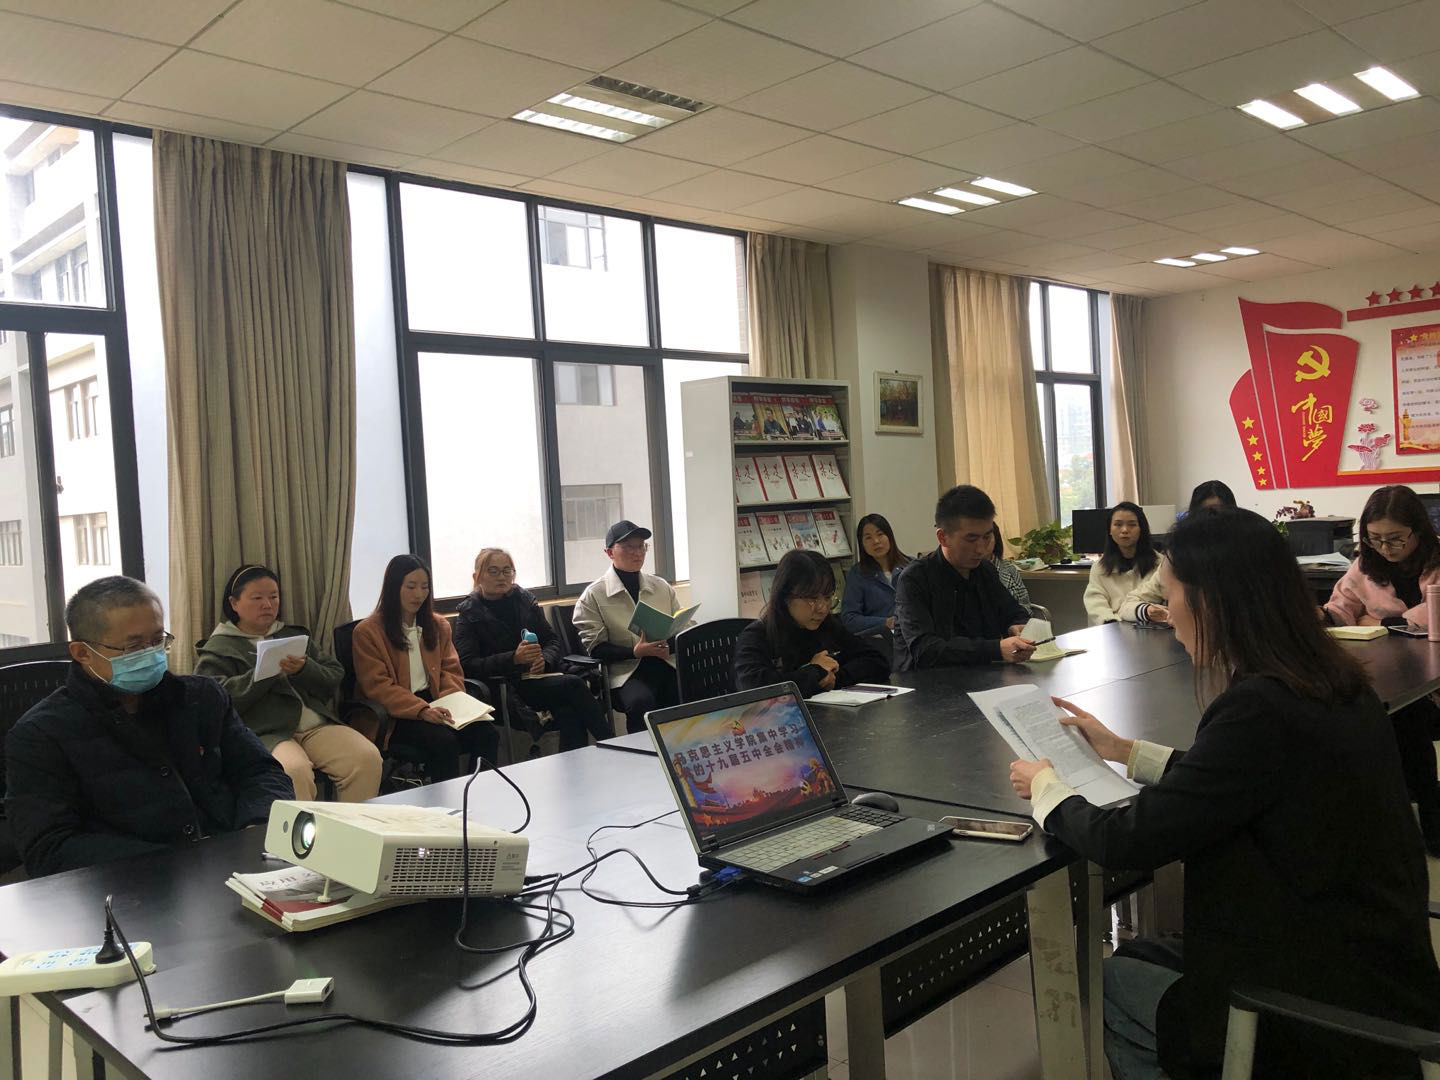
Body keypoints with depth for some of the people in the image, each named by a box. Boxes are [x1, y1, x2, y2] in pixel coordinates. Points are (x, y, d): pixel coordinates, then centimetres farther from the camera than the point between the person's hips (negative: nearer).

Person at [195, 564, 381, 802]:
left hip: (318, 724, 4)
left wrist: (304, 670, -5)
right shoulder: (218, 649, 12)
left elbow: (335, 678, 15)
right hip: (266, 733, -4)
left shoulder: (294, 635, 26)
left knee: (368, 758, -23)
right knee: (295, 771, -37)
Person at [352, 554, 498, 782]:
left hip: (435, 706, 5)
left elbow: (450, 670, 14)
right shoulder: (367, 631, -2)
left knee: (486, 734, -22)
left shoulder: (438, 625, 16)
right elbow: (378, 686, -10)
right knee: (444, 741, -32)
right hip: (395, 715, -5)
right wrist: (421, 709, -24)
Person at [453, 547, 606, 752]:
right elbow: (468, 665, -9)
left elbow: (553, 642, 15)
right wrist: (514, 658, -22)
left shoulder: (525, 600, 15)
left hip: (542, 674, 4)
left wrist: (544, 659, -9)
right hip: (507, 687, -4)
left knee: (569, 712, -31)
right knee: (574, 685, -28)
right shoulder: (469, 614, 3)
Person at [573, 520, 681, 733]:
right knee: (642, 702, -36)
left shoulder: (662, 587, 18)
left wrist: (671, 645, -6)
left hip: (667, 664, 4)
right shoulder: (593, 595, 5)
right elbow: (595, 647, -1)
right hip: (626, 671, -3)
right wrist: (636, 652, -15)